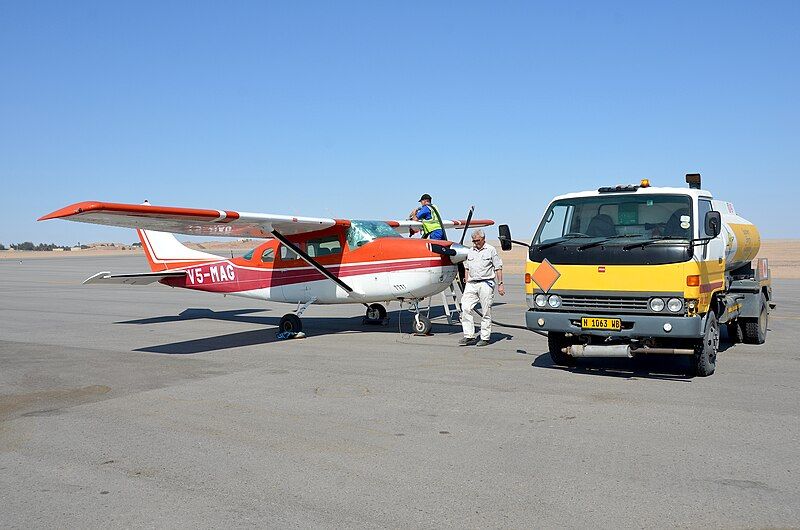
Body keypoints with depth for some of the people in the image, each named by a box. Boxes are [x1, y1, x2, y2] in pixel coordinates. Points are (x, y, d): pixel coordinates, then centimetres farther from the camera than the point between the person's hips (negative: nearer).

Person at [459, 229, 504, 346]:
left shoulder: (491, 250, 2)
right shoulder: (470, 251, 15)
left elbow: (498, 268, 2)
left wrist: (500, 284, -3)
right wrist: (466, 283, 14)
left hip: (486, 284, -4)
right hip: (471, 284, 4)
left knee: (486, 312, -1)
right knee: (465, 308, -7)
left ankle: (485, 338, 7)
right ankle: (469, 336, -3)